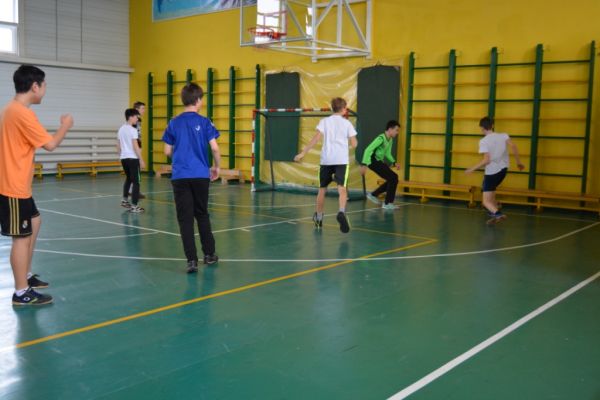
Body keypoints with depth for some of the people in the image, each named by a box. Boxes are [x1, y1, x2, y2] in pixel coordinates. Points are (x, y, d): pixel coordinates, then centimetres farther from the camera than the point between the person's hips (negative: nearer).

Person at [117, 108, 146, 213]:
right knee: (136, 182, -3)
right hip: (132, 158, -8)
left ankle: (125, 200, 33)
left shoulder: (121, 129, 12)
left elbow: (118, 145, 16)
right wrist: (141, 160, -13)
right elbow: (135, 146, -16)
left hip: (124, 158, 8)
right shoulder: (133, 130, -12)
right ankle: (134, 206, -6)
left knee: (128, 178, 26)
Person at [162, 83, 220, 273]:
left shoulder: (174, 123, 4)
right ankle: (209, 254, 25)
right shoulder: (204, 122, -3)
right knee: (202, 215, 16)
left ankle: (192, 260, 0)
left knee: (185, 218, 3)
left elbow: (168, 151, 7)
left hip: (180, 176, 1)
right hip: (201, 175, 0)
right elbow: (214, 148, -8)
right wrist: (217, 167, 8)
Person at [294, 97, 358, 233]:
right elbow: (354, 144, 7)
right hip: (341, 160, -1)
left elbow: (316, 138, -6)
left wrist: (303, 153, -6)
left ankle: (318, 218, 27)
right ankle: (341, 212, -40)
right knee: (342, 188, -12)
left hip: (326, 160, 2)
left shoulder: (324, 121, 8)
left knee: (322, 189, 16)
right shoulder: (347, 123, 9)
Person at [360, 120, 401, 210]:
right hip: (373, 161, -9)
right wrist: (364, 164, -32)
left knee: (393, 179, 9)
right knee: (393, 178, -12)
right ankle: (387, 203, -4)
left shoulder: (390, 140, 8)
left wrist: (394, 163, 6)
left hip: (380, 161, 9)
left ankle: (373, 194, 20)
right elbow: (368, 150, -25)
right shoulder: (381, 138, -20)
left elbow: (387, 153, 20)